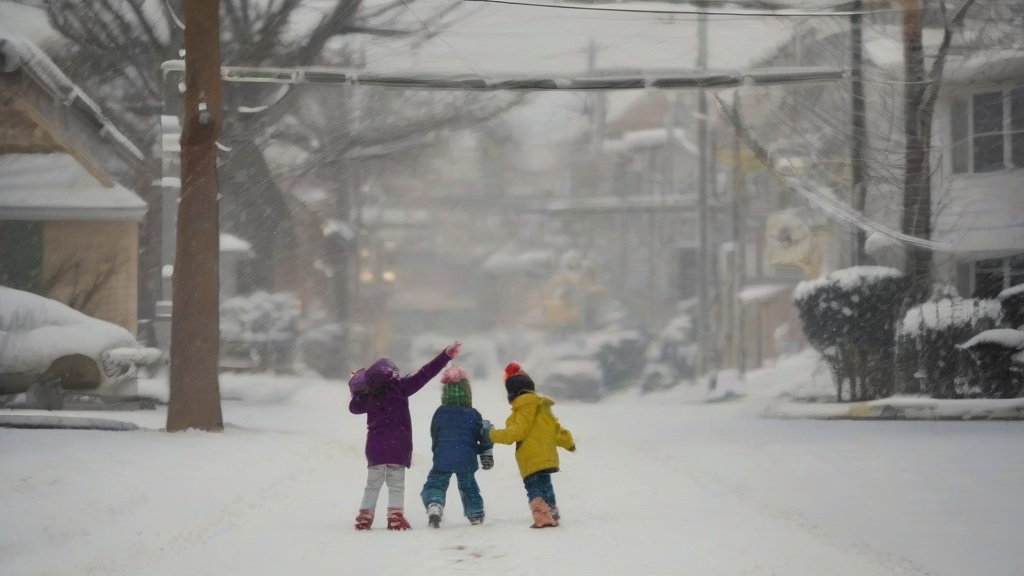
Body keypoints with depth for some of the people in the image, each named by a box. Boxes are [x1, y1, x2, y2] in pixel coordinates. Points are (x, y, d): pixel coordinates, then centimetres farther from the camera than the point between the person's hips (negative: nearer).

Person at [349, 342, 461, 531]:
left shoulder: (367, 397, 0)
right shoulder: (399, 387, -11)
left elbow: (354, 407, 19)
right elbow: (424, 374, -14)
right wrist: (445, 356, -14)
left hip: (375, 446, 3)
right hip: (397, 446, -3)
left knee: (373, 483, 13)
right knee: (396, 483, 3)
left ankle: (365, 516, 9)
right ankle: (396, 516, -7)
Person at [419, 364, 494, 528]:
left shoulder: (439, 413, -3)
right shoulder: (473, 415, -2)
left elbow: (434, 435, 9)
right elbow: (483, 437, 4)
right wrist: (486, 456, 17)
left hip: (442, 459, -1)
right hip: (466, 460, 2)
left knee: (435, 484, 4)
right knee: (468, 485, 20)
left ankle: (434, 505, -24)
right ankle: (476, 514, 27)